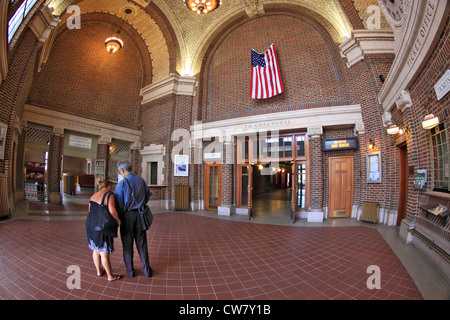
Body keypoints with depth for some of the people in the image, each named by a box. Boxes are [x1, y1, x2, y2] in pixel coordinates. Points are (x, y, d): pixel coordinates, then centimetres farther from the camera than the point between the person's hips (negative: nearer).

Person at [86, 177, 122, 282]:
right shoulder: (109, 195, -15)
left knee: (96, 250, 22)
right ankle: (110, 276, 16)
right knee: (104, 253, 3)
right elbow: (112, 211, -22)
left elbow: (90, 210, 14)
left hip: (90, 225, 8)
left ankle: (99, 271, 39)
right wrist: (117, 221, -7)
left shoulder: (93, 196, 10)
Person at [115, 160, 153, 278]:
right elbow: (148, 195, 10)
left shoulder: (121, 184, -15)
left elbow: (118, 204, -14)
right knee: (141, 243, 14)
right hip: (140, 215, 4)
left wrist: (118, 216, 4)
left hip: (127, 216, -4)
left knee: (127, 244, 13)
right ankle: (146, 270, 21)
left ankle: (130, 271, 25)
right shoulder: (141, 180, 0)